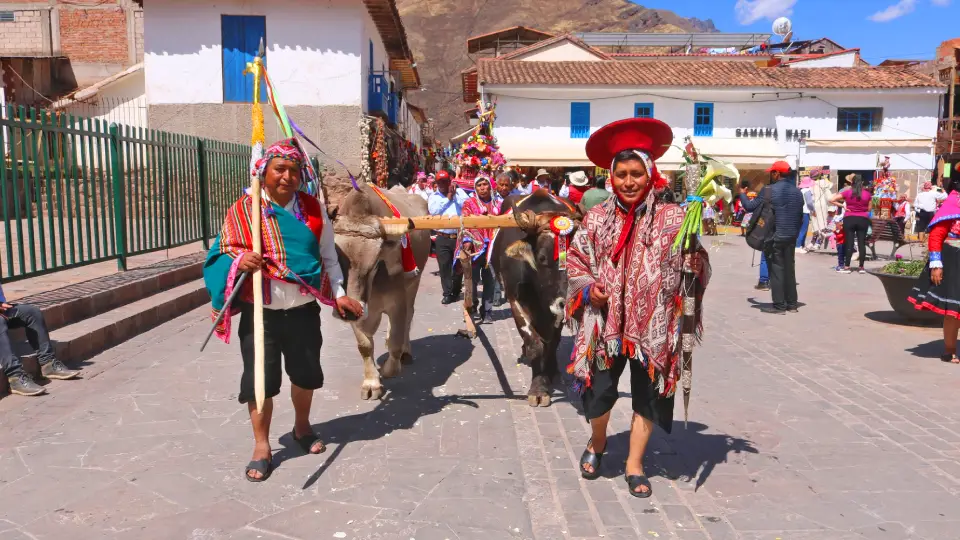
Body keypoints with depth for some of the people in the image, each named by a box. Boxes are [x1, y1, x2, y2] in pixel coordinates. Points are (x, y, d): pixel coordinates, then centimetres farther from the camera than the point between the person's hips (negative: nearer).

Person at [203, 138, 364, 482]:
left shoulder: (313, 209, 1)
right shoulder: (243, 210, -4)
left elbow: (328, 257, 8)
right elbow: (222, 253, 0)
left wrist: (339, 294, 0)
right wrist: (239, 260, -22)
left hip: (303, 311, 2)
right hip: (259, 313, -2)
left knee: (306, 375, 15)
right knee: (260, 381, 2)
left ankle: (302, 428, 41)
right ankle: (261, 447, 19)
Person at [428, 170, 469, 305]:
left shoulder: (459, 192, 7)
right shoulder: (433, 196, 9)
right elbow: (433, 211, -10)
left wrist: (455, 195, -8)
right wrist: (448, 197, -7)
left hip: (459, 236, 0)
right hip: (442, 237, 0)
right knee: (444, 266, -1)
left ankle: (456, 292, 23)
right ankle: (448, 293, 6)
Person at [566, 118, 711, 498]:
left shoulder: (672, 218, -6)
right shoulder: (597, 218, 0)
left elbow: (697, 268, -4)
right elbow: (575, 259, 9)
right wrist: (587, 287, -8)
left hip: (652, 327, -1)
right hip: (605, 324, 1)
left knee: (646, 397, 11)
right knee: (598, 393, 8)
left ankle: (635, 465, 31)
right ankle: (598, 442, 40)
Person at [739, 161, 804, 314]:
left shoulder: (769, 190, -11)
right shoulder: (797, 191, 9)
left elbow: (750, 207, -7)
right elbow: (800, 216, 14)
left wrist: (741, 194, 11)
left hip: (774, 236, -6)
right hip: (791, 237, 6)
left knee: (776, 270, -2)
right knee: (789, 269, 13)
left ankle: (779, 306, 0)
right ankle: (792, 304, 18)